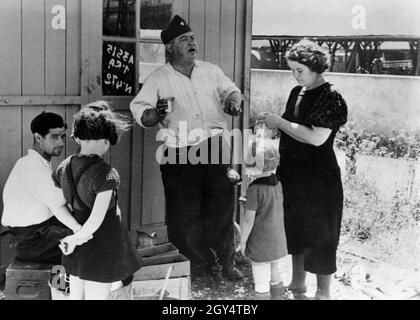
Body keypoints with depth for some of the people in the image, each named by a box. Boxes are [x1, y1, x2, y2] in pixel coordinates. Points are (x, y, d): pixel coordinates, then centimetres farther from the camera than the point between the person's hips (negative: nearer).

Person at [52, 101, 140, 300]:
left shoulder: (64, 167, -3)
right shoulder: (106, 174, -23)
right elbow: (96, 220, -26)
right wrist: (75, 240, -12)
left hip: (76, 252, 6)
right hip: (101, 248, -6)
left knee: (76, 296, 19)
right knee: (96, 296, 6)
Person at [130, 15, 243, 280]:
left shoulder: (211, 71, 12)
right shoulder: (157, 80, 2)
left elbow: (231, 90, 21)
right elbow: (140, 111, -2)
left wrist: (234, 101, -2)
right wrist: (154, 114, -24)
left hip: (217, 149, 2)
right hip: (180, 156, -2)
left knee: (222, 208, 7)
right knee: (184, 214, 2)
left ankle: (226, 262, 23)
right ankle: (195, 264, 20)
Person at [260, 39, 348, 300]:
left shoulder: (331, 98, -15)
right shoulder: (297, 93, 8)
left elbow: (317, 138, -25)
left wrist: (280, 122, -19)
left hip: (319, 179, -8)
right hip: (293, 175, 8)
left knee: (320, 237, 4)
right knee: (295, 231, 17)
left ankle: (323, 292, 19)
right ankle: (298, 284, 34)